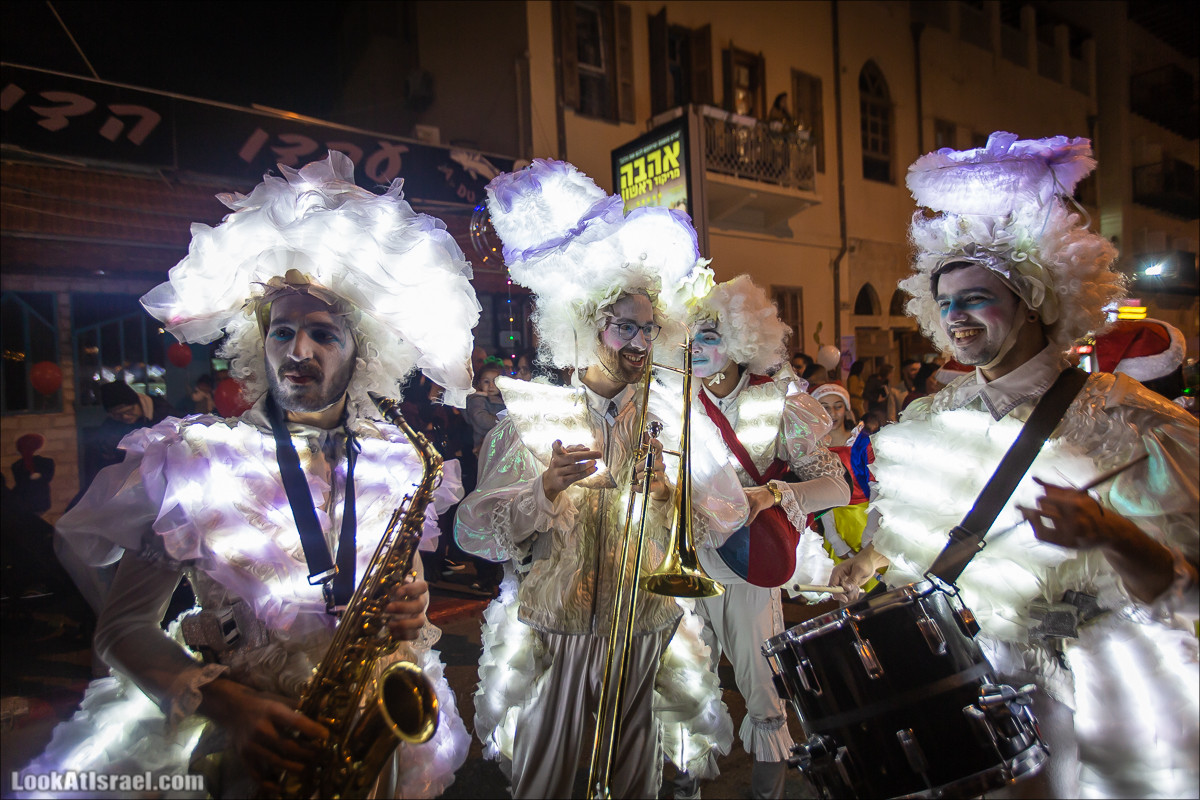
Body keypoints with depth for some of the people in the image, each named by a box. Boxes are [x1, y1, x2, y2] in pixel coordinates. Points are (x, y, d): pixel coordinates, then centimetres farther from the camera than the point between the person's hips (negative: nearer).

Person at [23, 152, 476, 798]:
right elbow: (123, 624, -3)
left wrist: (409, 614, -10)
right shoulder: (192, 457, -5)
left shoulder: (397, 460, 1)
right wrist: (227, 704, -17)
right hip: (230, 741, -2)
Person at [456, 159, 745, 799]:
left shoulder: (673, 420, 6)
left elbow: (731, 518, -1)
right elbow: (471, 533, -9)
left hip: (646, 642, 2)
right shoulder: (531, 417, -2)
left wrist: (687, 483, -21)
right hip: (551, 643, -2)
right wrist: (544, 491, -26)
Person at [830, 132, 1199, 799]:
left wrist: (1114, 538, -35)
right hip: (972, 675, 4)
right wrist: (869, 560, 0)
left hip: (1104, 697, -4)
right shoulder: (931, 422, -2)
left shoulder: (1120, 421, -16)